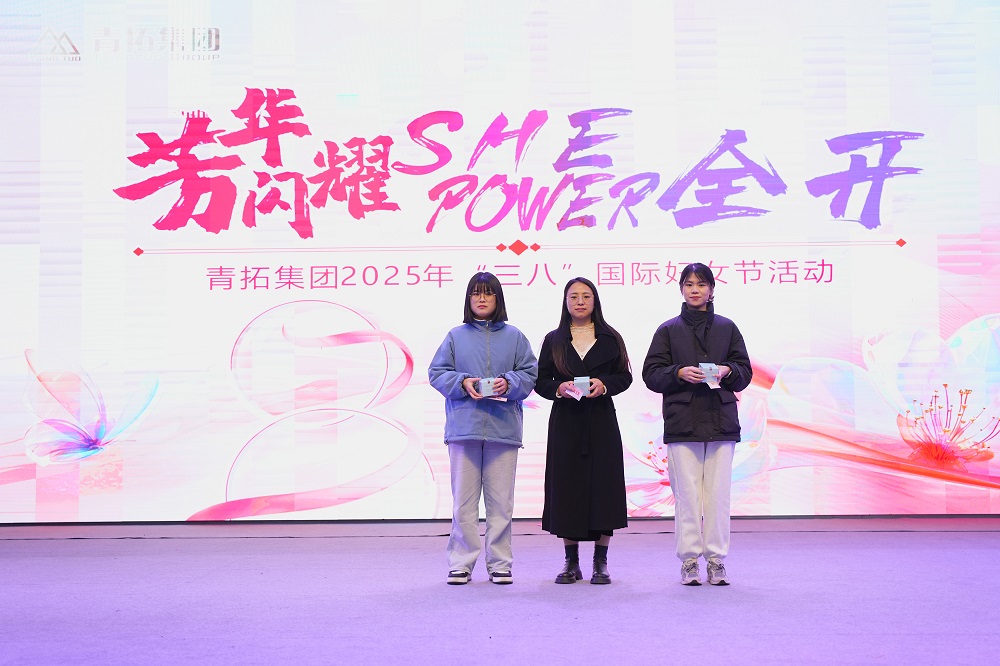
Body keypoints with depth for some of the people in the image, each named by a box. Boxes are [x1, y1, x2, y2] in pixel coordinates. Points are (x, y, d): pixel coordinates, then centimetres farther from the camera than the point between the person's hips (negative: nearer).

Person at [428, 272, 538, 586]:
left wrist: (509, 382, -12)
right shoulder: (456, 336, 9)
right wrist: (462, 383, -10)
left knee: (500, 501, 3)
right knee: (463, 500, 2)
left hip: (503, 428, 0)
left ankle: (499, 563, 12)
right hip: (464, 427, 0)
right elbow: (437, 373, 7)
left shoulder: (514, 337, 9)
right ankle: (460, 563, 10)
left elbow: (530, 373, 7)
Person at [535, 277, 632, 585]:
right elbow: (541, 381, 6)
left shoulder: (610, 339, 8)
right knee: (567, 486, 0)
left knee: (603, 485, -2)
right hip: (565, 422, 1)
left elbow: (624, 377, 6)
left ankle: (600, 562, 6)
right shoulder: (553, 340, 9)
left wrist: (604, 384, -13)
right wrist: (559, 388, -13)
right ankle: (571, 563, 10)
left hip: (601, 422, 0)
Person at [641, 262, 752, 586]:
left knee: (718, 493, 0)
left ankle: (716, 559, 8)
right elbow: (651, 374, 4)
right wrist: (679, 373, -13)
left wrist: (728, 371, -8)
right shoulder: (668, 330, 9)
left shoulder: (727, 328, 13)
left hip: (721, 422, 1)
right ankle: (689, 560, 5)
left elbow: (745, 373, 13)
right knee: (686, 493, -2)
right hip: (682, 422, -1)